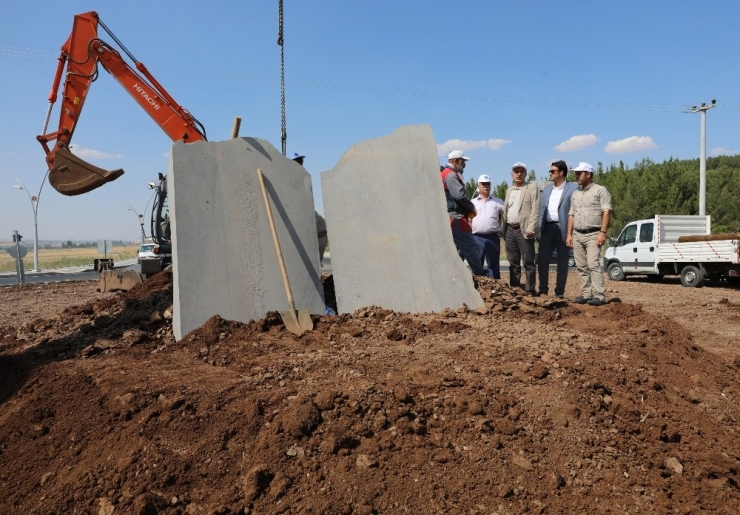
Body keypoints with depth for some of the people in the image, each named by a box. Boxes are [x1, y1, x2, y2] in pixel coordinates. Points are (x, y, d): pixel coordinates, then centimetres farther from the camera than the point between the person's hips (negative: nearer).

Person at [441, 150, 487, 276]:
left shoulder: (445, 174, 22)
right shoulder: (451, 174, -11)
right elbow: (460, 195, -21)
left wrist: (468, 209, 7)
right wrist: (472, 208, -5)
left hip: (451, 218, 11)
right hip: (456, 218, -11)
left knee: (458, 249, 12)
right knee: (471, 247, -8)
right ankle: (481, 275, -4)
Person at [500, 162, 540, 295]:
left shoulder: (532, 188, 1)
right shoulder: (509, 191, 20)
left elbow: (535, 210, -9)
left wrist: (531, 228, -18)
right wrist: (503, 228, 12)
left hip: (523, 230, -6)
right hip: (509, 230, 6)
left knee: (528, 263, -2)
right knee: (513, 263, 10)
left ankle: (530, 290, 2)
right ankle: (514, 289, 16)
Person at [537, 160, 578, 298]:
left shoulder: (573, 188, -1)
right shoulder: (547, 189, 17)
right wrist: (540, 228, 9)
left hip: (563, 229, -5)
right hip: (547, 228, 5)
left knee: (562, 261, 4)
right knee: (542, 260, 0)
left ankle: (559, 292, 10)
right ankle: (543, 290, 10)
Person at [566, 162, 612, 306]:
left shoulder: (600, 190, -1)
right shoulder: (576, 193, 18)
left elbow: (606, 212, -8)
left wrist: (603, 232, -16)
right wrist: (569, 234, 10)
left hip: (593, 234, -6)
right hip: (577, 234, 7)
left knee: (593, 264, -14)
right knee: (581, 267, 6)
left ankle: (600, 295, -12)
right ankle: (586, 294, 11)